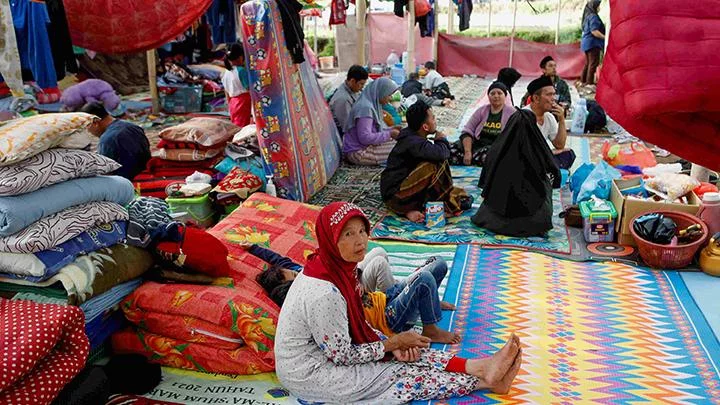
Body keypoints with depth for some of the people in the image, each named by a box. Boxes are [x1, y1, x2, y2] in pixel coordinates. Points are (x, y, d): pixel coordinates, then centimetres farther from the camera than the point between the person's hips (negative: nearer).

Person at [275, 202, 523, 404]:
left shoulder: (338, 266, -5)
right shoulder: (322, 293, -34)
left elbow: (356, 323, 6)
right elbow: (343, 355, -23)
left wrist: (390, 344, -8)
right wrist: (393, 342, -12)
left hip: (328, 349, 8)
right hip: (309, 376, -8)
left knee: (407, 353, -2)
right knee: (405, 374, -7)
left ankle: (480, 366, 0)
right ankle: (484, 378, 2)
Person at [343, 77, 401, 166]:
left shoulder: (373, 104, 12)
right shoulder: (365, 108, -20)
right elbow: (365, 137, -26)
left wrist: (391, 129, 6)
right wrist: (389, 134, -18)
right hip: (359, 153, -10)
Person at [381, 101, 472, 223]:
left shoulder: (411, 136, 11)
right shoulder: (413, 143, -19)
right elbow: (441, 153, -32)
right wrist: (442, 140, -11)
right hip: (394, 195, -10)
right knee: (438, 164, -20)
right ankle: (452, 203, -3)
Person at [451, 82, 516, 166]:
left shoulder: (512, 113, 4)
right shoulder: (482, 110, 13)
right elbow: (467, 132, 5)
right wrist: (467, 152, -13)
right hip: (477, 144, 3)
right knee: (452, 150, -23)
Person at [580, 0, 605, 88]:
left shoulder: (588, 16, 16)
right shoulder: (593, 16, -13)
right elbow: (594, 31, -20)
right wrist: (605, 37, -18)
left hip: (587, 42, 10)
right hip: (592, 42, -10)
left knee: (588, 63, 14)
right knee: (594, 63, -10)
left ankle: (583, 81, 16)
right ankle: (589, 83, -14)